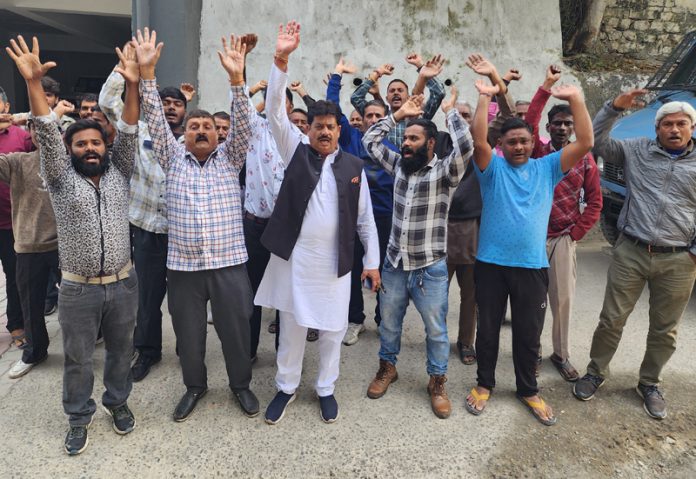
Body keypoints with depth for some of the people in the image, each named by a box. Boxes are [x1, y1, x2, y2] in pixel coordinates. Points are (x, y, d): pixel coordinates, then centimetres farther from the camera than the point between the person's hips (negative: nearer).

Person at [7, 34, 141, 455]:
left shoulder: (119, 173, 3)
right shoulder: (60, 178, -1)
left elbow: (129, 135, -9)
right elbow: (46, 135, -12)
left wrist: (133, 84, -20)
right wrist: (34, 82, -24)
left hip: (123, 284, 1)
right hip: (78, 290, -1)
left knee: (122, 350, 16)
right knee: (78, 358, 13)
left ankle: (118, 402, 38)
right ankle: (80, 417, 32)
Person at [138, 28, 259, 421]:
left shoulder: (229, 158, 6)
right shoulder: (173, 158, 8)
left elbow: (243, 125, -7)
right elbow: (156, 121, -1)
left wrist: (236, 78, -19)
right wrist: (147, 73, -12)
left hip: (229, 264, -1)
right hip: (183, 266, 1)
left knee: (236, 330, 10)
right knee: (189, 334, 14)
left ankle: (241, 383, 33)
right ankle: (195, 385, 37)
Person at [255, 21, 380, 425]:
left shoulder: (354, 166, 3)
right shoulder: (296, 151, 3)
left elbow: (365, 217, 6)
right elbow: (275, 111, -9)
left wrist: (373, 261, 3)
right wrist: (281, 60, -21)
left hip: (334, 261, 1)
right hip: (293, 257, 0)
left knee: (332, 328, 11)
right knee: (291, 326, 12)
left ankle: (326, 389, 31)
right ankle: (286, 387, 31)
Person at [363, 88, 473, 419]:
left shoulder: (444, 171, -10)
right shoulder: (398, 165, 5)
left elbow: (465, 146, -29)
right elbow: (369, 141, 10)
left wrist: (451, 111, -12)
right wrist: (399, 114, 5)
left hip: (430, 268, -4)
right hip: (394, 264, 5)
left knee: (436, 329, 10)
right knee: (388, 322, 19)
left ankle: (437, 381, 29)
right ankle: (387, 367, 41)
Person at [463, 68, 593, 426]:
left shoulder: (547, 167, 6)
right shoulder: (493, 168, 0)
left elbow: (585, 143, -3)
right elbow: (479, 141, -19)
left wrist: (575, 98, -9)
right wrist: (484, 98, -18)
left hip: (533, 266, 2)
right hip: (491, 264, -1)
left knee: (529, 333, 13)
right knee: (488, 329, 12)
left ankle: (528, 390, 33)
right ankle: (484, 383, 32)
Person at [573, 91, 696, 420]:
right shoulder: (637, 151, 4)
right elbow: (597, 142, -1)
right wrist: (614, 107, -13)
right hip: (630, 253, -1)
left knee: (664, 329, 12)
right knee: (612, 320, 5)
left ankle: (649, 384, 32)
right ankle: (596, 373, 24)